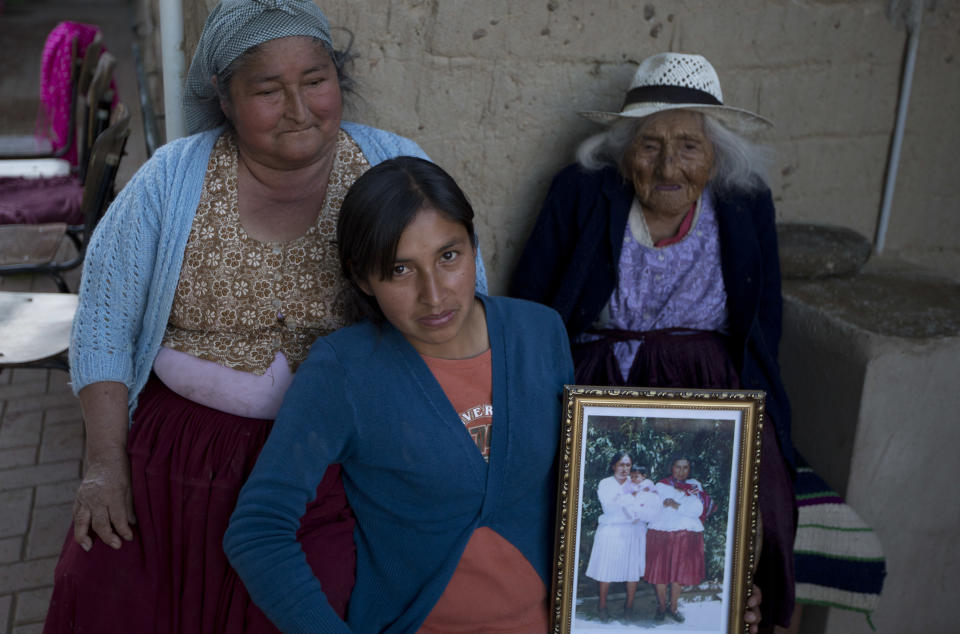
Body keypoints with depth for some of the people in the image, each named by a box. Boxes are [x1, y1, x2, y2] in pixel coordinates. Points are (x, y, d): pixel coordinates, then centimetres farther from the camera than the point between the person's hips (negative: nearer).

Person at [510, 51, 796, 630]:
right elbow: (527, 305, 3)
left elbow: (765, 318, 11)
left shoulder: (747, 204, 7)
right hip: (598, 376, -1)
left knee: (757, 509, -23)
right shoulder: (580, 193, 3)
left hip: (713, 380, 2)